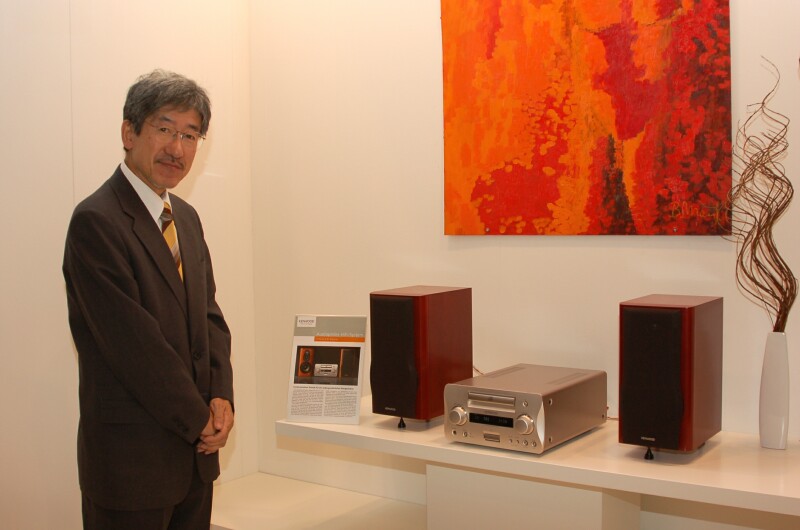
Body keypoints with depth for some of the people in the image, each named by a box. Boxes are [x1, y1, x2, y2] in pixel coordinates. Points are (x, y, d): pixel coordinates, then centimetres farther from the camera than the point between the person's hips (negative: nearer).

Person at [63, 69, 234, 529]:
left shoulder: (186, 217, 11)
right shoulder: (96, 221, -16)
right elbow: (132, 342, -19)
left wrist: (221, 397, -4)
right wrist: (200, 419, -12)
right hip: (132, 455, -7)